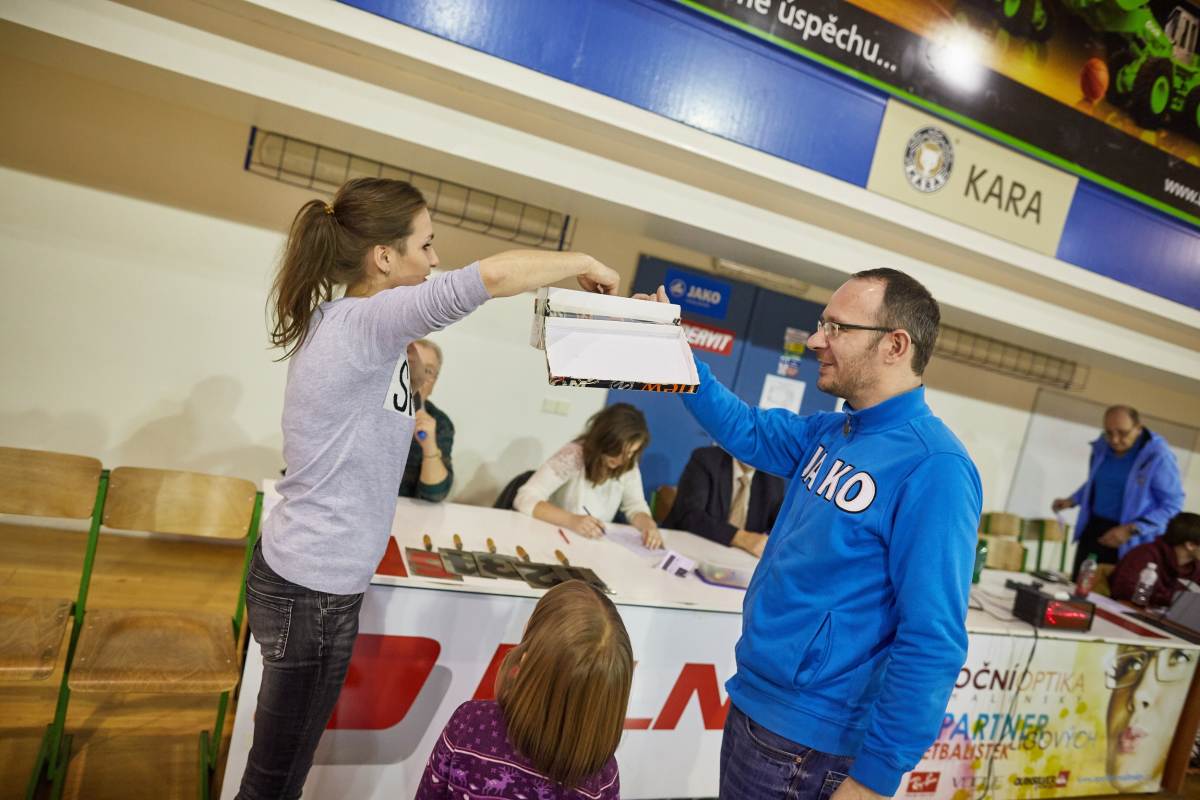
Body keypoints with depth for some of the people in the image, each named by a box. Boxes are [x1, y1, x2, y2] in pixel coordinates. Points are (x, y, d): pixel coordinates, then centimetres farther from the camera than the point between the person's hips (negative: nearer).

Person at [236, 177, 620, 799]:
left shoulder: (351, 322, 6)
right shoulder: (360, 323, -22)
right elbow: (491, 275, -32)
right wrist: (583, 264, -15)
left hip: (308, 576, 9)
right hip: (314, 590, -9)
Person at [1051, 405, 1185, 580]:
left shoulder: (1159, 456, -17)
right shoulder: (1102, 446, 1)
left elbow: (1172, 505, -15)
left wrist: (1131, 530, -22)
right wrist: (1072, 500, 4)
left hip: (1128, 543, -5)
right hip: (1093, 529, 6)